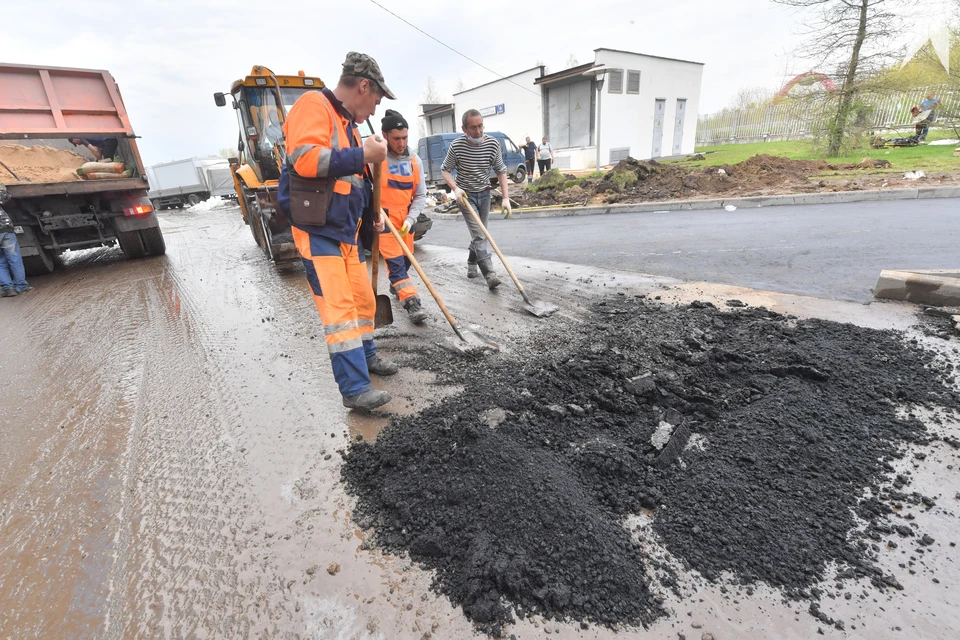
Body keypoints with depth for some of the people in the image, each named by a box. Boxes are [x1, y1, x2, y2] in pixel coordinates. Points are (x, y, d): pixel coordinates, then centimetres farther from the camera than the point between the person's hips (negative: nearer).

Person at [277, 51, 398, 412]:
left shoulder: (348, 123, 20)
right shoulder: (314, 105, -8)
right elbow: (304, 159, -25)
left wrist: (371, 214, 16)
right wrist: (363, 155, -18)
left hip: (347, 230, 9)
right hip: (317, 230, -9)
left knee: (363, 299, 14)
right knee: (339, 308, -12)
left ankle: (366, 356, 34)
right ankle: (354, 389, -7)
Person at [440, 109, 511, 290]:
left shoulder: (493, 144, -9)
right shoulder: (456, 146, -15)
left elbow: (501, 170, -1)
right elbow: (445, 169, -4)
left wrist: (506, 197, -9)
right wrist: (455, 188, -21)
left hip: (484, 193, 4)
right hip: (465, 195, -3)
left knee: (479, 233, 12)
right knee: (478, 234, -13)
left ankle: (471, 264, 32)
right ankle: (489, 274, -18)